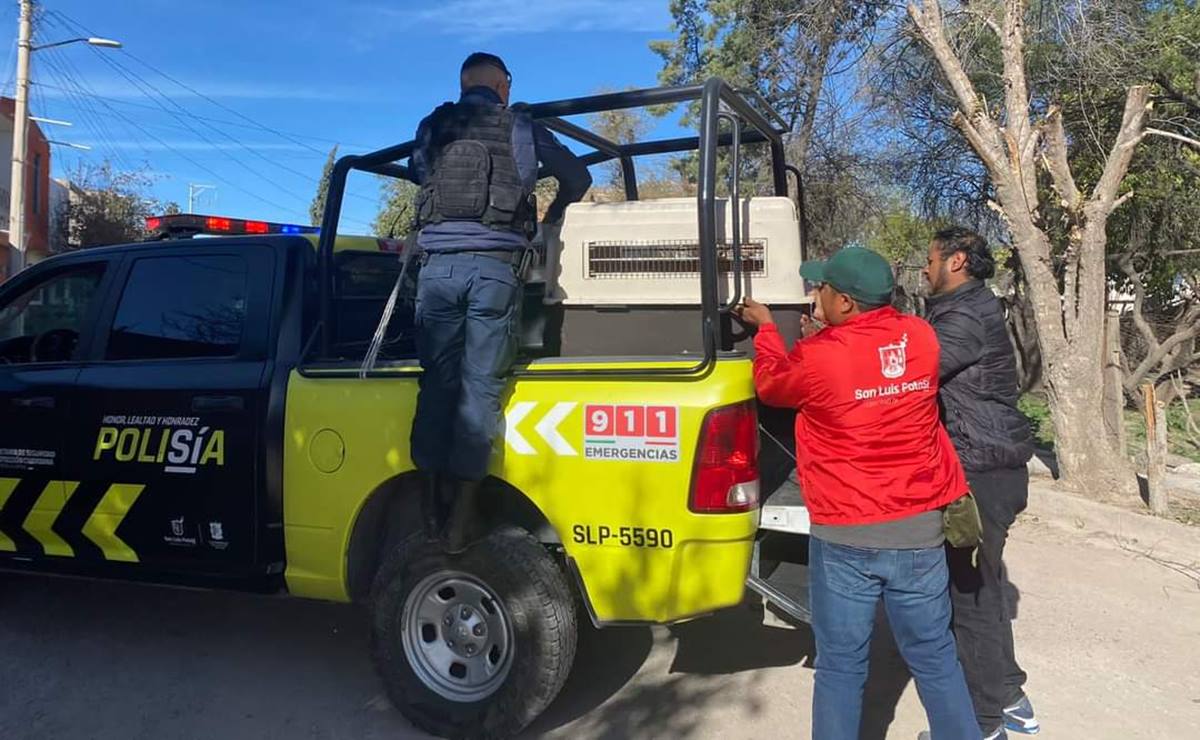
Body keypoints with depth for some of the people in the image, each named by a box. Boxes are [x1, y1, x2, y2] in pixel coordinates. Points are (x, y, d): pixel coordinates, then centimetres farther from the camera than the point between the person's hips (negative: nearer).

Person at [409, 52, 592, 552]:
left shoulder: (432, 128, 16)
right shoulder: (521, 129, 12)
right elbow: (578, 178, 20)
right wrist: (551, 217, 36)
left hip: (439, 264, 2)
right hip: (494, 267, -2)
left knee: (437, 382, 9)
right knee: (480, 385, 0)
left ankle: (432, 498, 10)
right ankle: (462, 511, 0)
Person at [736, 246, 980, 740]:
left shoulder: (818, 357, -16)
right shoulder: (920, 337, -3)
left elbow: (770, 384, 6)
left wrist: (765, 326, 20)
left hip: (845, 537, -4)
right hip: (919, 531, 4)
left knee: (841, 667, 10)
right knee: (934, 657, 19)